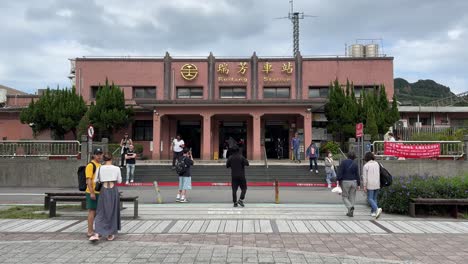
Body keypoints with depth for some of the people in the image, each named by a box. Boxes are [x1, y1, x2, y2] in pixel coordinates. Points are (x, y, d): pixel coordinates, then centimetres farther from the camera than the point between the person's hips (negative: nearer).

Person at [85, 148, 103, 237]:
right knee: (91, 211, -5)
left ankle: (91, 230, 25)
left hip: (99, 192, 9)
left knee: (95, 211, 15)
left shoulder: (100, 165, 17)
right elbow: (88, 180, -18)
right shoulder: (90, 165, -11)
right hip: (92, 193, -9)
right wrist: (91, 192, -23)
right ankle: (90, 231, 1)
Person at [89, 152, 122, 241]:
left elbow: (95, 180, 6)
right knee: (113, 212, 12)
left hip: (104, 190, 0)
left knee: (101, 212, 5)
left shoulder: (100, 168, -1)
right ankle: (110, 235, 18)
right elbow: (119, 181, 6)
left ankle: (97, 234, -11)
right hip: (114, 190, 0)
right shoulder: (116, 168, -3)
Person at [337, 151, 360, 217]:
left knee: (344, 196, 7)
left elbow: (340, 172, -11)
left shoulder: (343, 162, -6)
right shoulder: (355, 164, 3)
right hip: (353, 182, 3)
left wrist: (338, 181, -8)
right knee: (352, 197, 10)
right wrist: (358, 184, 10)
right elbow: (357, 175, 4)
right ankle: (350, 212, 11)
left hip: (345, 182, -3)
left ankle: (350, 207, -18)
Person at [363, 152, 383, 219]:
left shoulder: (366, 166, -10)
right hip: (377, 184, 6)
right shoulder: (377, 164, 6)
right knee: (374, 198, 13)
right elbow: (379, 174, 12)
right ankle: (373, 212, 16)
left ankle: (377, 209, -22)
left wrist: (364, 186, -7)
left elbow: (364, 176, -11)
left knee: (370, 199, -2)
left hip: (370, 185, -5)